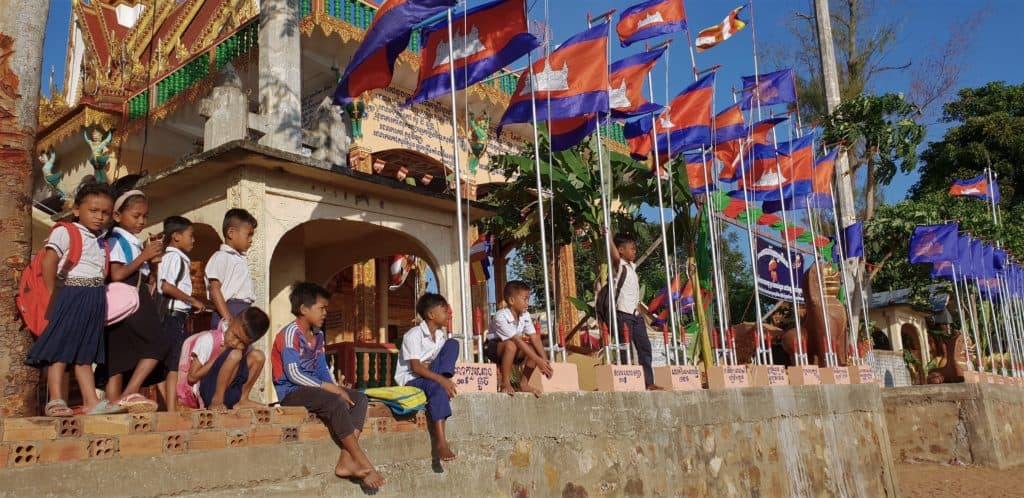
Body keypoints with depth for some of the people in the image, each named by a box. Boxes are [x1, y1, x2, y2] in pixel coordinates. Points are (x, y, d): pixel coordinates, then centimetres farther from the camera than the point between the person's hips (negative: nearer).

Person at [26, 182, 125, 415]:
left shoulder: (101, 241, 16)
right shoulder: (66, 232, -6)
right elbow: (48, 262, -15)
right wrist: (54, 295, -13)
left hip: (94, 299, 7)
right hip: (72, 295, -7)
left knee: (85, 350, 10)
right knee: (62, 346, -4)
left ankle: (91, 401, 12)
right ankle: (55, 400, 0)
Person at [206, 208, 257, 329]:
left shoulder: (241, 259, 21)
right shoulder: (220, 257, -5)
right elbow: (214, 289, -14)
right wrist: (228, 318, -22)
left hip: (245, 314, 9)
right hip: (230, 311, -9)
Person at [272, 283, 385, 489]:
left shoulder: (318, 335, 12)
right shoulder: (291, 333, -14)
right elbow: (293, 374, -21)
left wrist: (336, 388, -5)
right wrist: (331, 388, -20)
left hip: (313, 387, 9)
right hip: (291, 390, -9)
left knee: (360, 399, -6)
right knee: (335, 402, -32)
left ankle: (346, 461, -20)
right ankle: (361, 460, -21)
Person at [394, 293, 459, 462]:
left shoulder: (440, 335, 9)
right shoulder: (414, 335, -14)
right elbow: (415, 367, -22)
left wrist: (444, 379, -14)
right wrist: (442, 380, -31)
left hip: (430, 375, 7)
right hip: (410, 380, -7)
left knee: (453, 344, -7)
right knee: (437, 387, -40)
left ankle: (441, 382, -23)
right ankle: (441, 443, -45)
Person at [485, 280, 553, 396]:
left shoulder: (525, 315, -8)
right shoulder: (501, 317, -28)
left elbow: (535, 338, -13)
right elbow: (517, 340, -33)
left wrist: (544, 360, -25)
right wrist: (538, 360, -35)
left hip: (515, 352, 7)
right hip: (492, 347, -7)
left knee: (535, 349, -16)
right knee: (511, 345, -37)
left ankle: (524, 383, -2)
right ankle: (505, 383, -23)